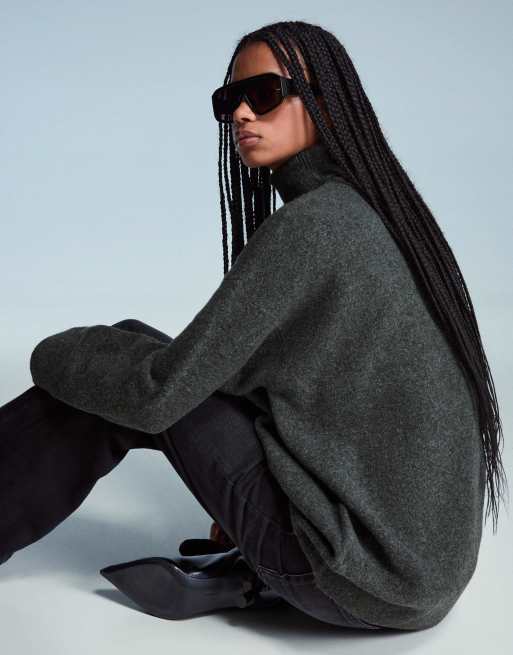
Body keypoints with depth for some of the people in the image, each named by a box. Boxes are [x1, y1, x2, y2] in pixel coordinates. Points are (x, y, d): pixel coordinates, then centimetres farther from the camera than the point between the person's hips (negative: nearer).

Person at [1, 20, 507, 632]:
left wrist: (54, 354, 3)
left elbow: (159, 391, -16)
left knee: (134, 376, -3)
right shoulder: (375, 209, 8)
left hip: (371, 580, -8)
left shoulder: (308, 224, -18)